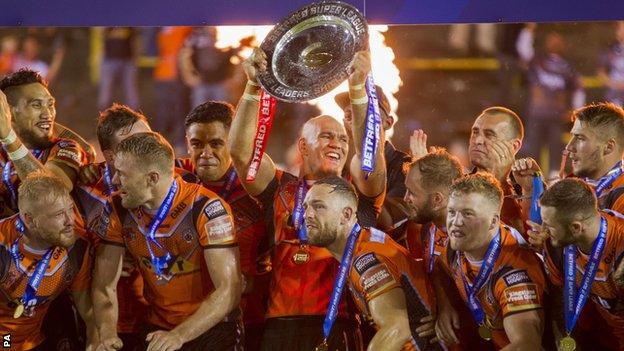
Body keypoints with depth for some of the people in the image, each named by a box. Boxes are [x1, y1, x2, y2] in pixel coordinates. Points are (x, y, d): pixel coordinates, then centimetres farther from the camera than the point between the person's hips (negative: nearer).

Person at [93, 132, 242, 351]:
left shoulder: (206, 209, -18)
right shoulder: (118, 211, -4)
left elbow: (229, 291, -21)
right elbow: (104, 286, -2)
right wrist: (107, 332, -21)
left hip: (212, 330, -4)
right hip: (157, 330, 4)